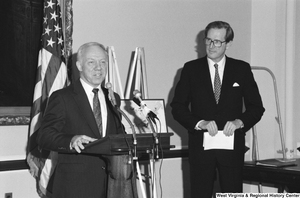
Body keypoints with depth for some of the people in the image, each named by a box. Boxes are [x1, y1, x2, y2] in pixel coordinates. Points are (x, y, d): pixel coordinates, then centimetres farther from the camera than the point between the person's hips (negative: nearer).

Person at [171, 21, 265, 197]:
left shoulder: (242, 69, 5)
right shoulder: (191, 69, 4)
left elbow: (256, 107, 7)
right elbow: (177, 107, 1)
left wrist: (239, 122, -12)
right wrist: (200, 123, -14)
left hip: (232, 145, 0)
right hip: (200, 145, 0)